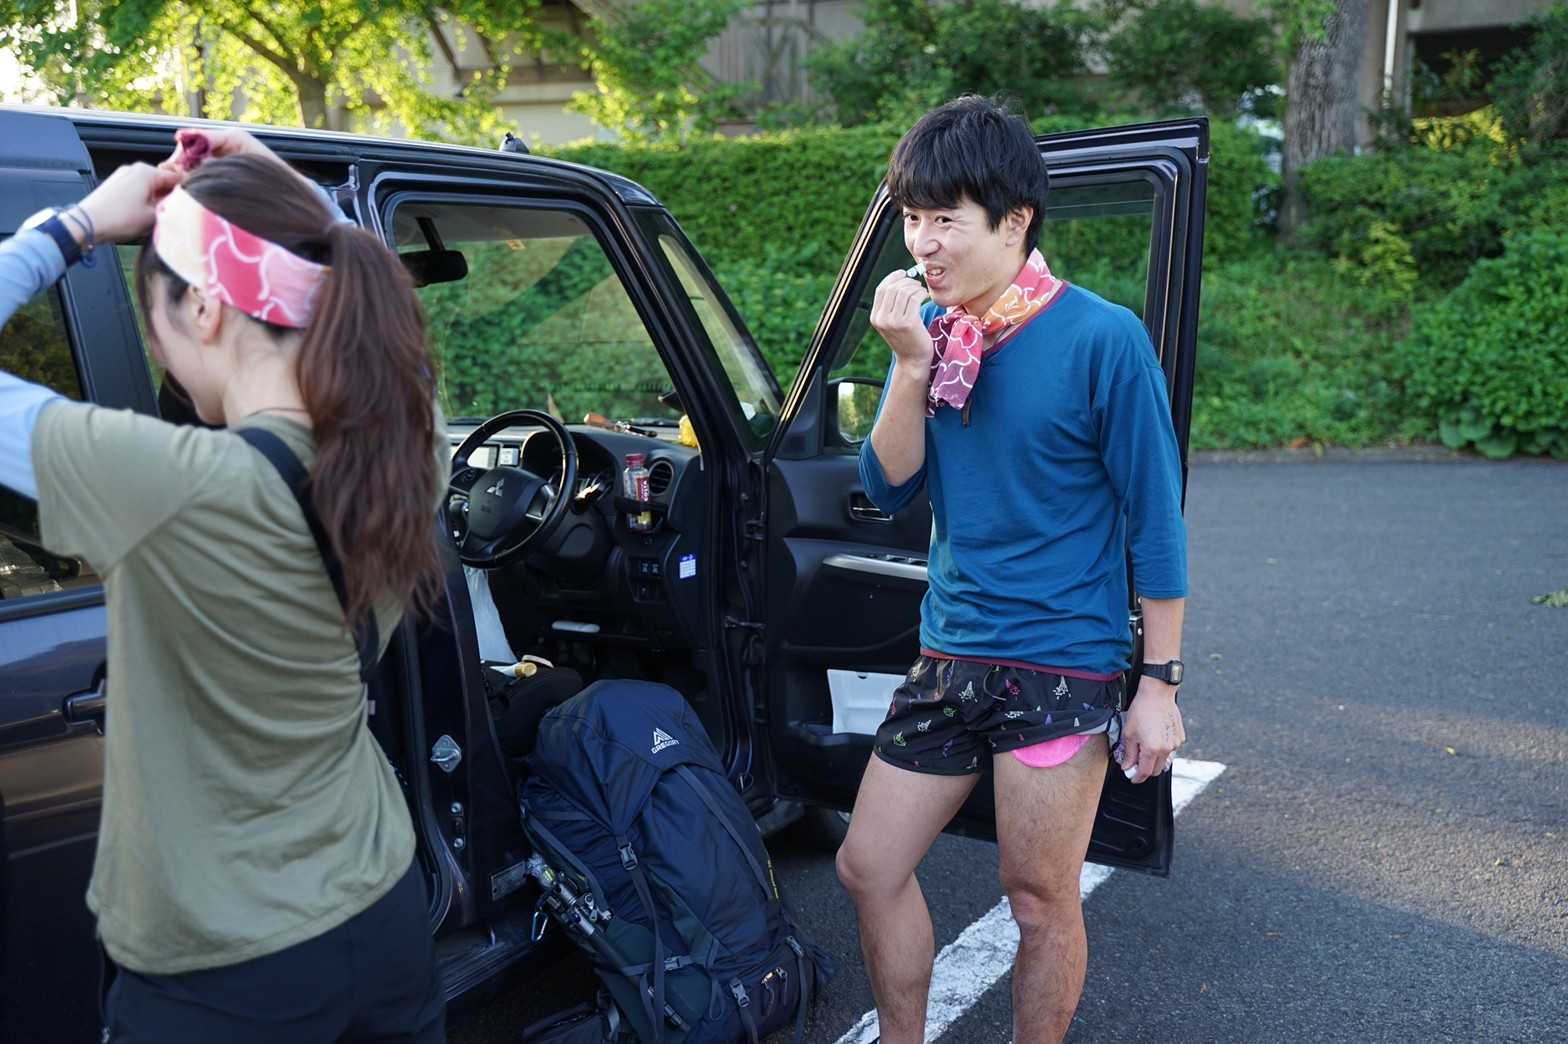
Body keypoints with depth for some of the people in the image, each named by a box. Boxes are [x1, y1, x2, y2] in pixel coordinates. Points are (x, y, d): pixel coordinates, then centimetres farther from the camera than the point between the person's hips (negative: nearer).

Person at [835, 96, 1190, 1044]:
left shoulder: (1102, 339, -12)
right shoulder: (929, 322, 3)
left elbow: (1155, 522, -9)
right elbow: (891, 491, 0)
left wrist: (1160, 685, -8)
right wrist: (911, 367, -14)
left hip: (1062, 666, -5)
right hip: (949, 655, 6)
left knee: (1039, 899, 7)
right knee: (870, 868, 12)